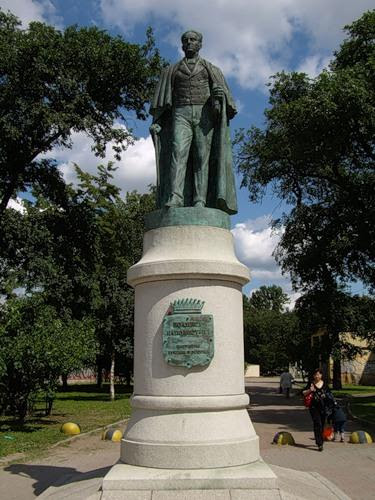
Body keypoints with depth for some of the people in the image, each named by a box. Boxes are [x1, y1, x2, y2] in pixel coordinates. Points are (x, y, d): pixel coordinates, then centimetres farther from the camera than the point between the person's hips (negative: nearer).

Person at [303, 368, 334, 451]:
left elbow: (329, 394, 20)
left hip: (323, 407, 3)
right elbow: (303, 393, -1)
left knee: (322, 425, 11)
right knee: (317, 424, -13)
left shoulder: (324, 384, 7)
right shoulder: (311, 384, -1)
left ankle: (319, 441, 30)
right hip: (314, 407, -3)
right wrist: (310, 390, -17)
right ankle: (319, 444, -15)